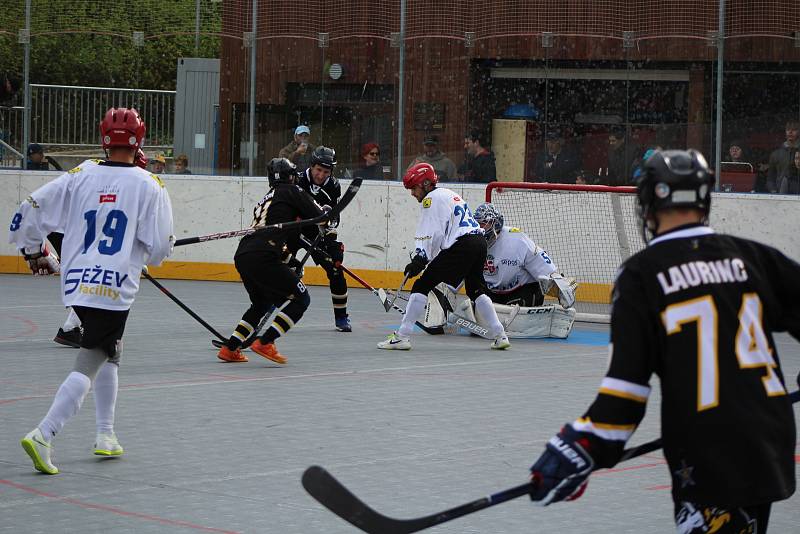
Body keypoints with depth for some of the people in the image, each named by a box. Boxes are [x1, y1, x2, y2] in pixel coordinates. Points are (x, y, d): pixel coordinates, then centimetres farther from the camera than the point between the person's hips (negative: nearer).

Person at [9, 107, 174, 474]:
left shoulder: (80, 177, 4)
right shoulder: (149, 185, -5)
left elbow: (29, 213, 3)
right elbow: (160, 247, -6)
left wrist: (35, 252, 20)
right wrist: (144, 257, 18)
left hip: (75, 282, 6)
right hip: (115, 288, -5)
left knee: (110, 351, 26)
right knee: (88, 366, -7)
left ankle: (106, 436, 27)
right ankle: (43, 435, -23)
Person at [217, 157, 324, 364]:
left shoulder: (266, 199, 30)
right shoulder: (291, 192, 7)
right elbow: (319, 218, 5)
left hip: (242, 256, 9)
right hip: (262, 258, -9)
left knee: (262, 303, 29)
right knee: (300, 298, 0)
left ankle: (229, 348, 23)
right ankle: (264, 343, -9)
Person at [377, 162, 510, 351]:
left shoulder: (431, 199, 0)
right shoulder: (449, 195, 29)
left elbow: (431, 234, -10)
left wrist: (419, 261, -11)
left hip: (461, 247, -9)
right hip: (479, 242, 9)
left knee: (422, 284, -4)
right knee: (476, 290, 24)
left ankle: (402, 336, -7)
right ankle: (500, 336, 19)